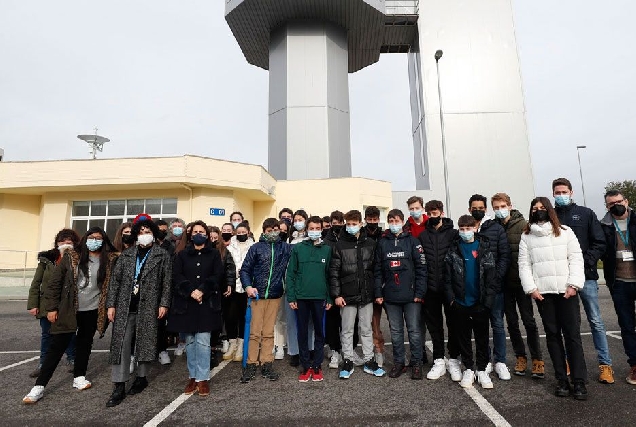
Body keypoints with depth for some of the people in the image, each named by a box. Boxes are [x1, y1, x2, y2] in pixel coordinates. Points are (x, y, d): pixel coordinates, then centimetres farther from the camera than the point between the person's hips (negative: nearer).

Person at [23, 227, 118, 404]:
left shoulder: (110, 260, -3)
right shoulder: (71, 257, -4)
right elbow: (54, 282, -2)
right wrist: (51, 307, -5)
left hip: (92, 311, 1)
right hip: (69, 310, -1)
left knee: (85, 343, 15)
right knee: (57, 345, 3)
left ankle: (79, 377, 31)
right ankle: (39, 386, 14)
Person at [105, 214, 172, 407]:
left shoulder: (162, 255, 1)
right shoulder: (126, 254, 10)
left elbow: (167, 282, -2)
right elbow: (115, 280, 8)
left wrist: (164, 304, -8)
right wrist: (111, 304, 2)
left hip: (148, 307, -2)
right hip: (125, 306, 2)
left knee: (145, 343, 7)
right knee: (121, 344, 0)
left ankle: (142, 377, 26)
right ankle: (119, 387, 8)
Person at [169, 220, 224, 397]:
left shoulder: (214, 254, 8)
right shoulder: (182, 254, 12)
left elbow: (218, 275, -2)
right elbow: (176, 275, 1)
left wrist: (202, 290, -14)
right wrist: (190, 291, -13)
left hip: (207, 303, -2)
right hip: (186, 302, 2)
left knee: (203, 341, -5)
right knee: (190, 341, 8)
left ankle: (203, 378, 4)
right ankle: (193, 377, 19)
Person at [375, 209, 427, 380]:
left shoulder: (412, 241, 1)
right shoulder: (382, 243, 8)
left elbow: (421, 268, -3)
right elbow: (378, 270, 8)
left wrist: (420, 292, -9)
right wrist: (378, 293, 2)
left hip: (411, 295, -2)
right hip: (390, 296, 3)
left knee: (414, 330, 5)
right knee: (395, 331, 11)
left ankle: (416, 363, 19)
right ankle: (398, 362, 24)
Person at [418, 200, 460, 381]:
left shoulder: (453, 234, 0)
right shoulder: (422, 236, 5)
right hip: (431, 289, 2)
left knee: (453, 324, 8)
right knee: (435, 325, 10)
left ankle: (454, 360, 22)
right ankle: (439, 361, 23)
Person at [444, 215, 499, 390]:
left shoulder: (485, 249, -1)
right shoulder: (453, 251, 0)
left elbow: (492, 277, -3)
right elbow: (447, 278, -1)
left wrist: (488, 301, -9)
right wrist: (451, 300, -8)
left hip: (480, 304, 0)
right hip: (460, 303, 1)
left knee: (482, 338, 10)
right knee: (463, 338, 11)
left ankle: (482, 370, 25)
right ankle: (469, 369, 25)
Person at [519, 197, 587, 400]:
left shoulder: (565, 232, 7)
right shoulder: (526, 237, 8)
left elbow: (576, 259, 2)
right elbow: (524, 265, 4)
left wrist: (574, 284, -8)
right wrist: (531, 288, -5)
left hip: (567, 291, -1)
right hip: (542, 292, 1)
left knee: (572, 334, -1)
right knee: (553, 335, 7)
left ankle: (579, 381, 8)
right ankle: (562, 380, 16)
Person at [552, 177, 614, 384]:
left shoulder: (586, 214, 7)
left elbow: (600, 243, 3)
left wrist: (586, 261, -10)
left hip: (586, 275, -1)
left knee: (595, 321, 4)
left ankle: (605, 363, 14)